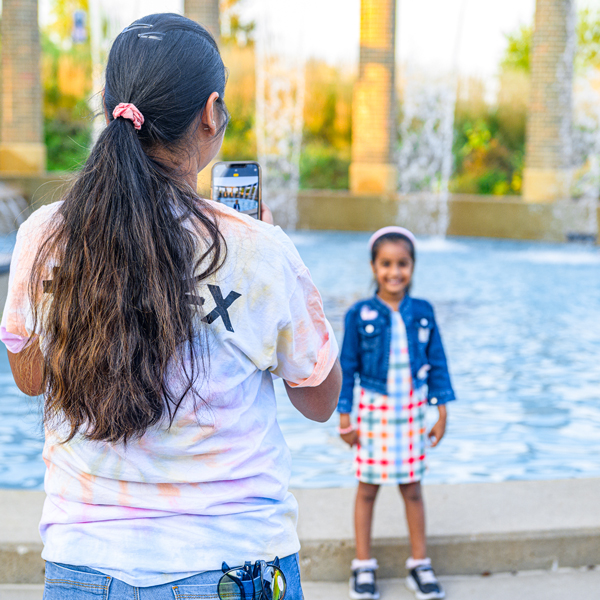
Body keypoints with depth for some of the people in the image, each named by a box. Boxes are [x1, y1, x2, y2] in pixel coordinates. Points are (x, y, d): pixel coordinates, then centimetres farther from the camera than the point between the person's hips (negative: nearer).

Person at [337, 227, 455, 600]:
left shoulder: (423, 313, 0)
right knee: (367, 489, 8)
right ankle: (364, 566, 19)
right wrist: (344, 417, -4)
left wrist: (442, 411, 4)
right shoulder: (360, 315, -7)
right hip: (374, 411, -2)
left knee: (413, 489, 10)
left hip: (412, 412, 2)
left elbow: (437, 363, 5)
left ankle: (420, 565, 23)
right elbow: (347, 368, -3)